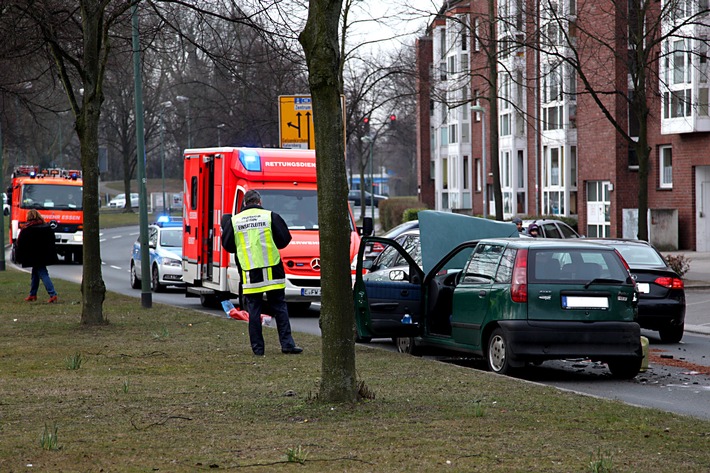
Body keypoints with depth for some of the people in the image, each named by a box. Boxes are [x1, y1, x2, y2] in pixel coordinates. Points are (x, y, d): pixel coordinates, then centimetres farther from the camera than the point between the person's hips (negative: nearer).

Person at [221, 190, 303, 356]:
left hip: (249, 274, 1)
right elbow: (284, 239, 2)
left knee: (254, 310, 6)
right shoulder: (271, 216, -1)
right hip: (272, 273, -1)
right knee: (279, 308, 6)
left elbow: (228, 246, 9)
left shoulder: (234, 221, 3)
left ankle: (257, 347, 5)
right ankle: (287, 344, 2)